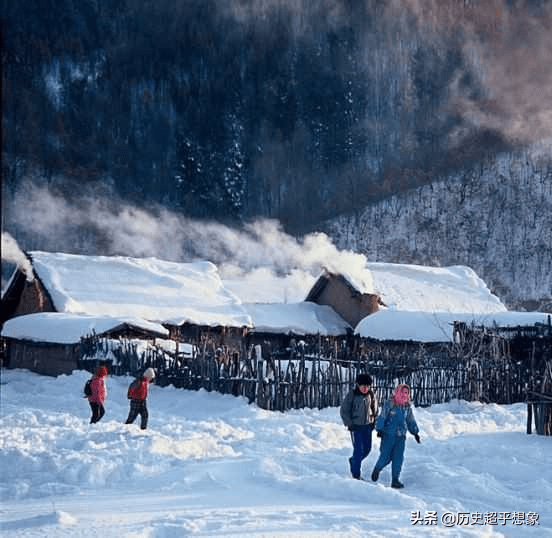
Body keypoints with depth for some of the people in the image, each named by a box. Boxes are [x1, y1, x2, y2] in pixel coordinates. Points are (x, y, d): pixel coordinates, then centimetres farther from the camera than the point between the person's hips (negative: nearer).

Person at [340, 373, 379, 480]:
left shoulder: (371, 395, 3)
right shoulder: (352, 394, -11)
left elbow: (375, 409, 17)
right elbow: (344, 410, -6)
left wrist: (373, 422, 7)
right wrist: (349, 424, -11)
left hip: (367, 426, 5)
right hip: (356, 426, -5)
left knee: (367, 449, 9)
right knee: (358, 449, -8)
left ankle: (353, 460, 37)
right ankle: (356, 474, 2)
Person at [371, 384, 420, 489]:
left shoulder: (407, 407, 8)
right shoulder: (389, 404, -8)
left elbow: (411, 421, 19)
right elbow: (382, 417, -8)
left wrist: (415, 432, 18)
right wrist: (379, 429, -12)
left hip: (401, 436, 4)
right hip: (388, 435, -4)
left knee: (398, 458, -1)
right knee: (386, 456, -2)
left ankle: (395, 480, 4)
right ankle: (377, 469, 28)